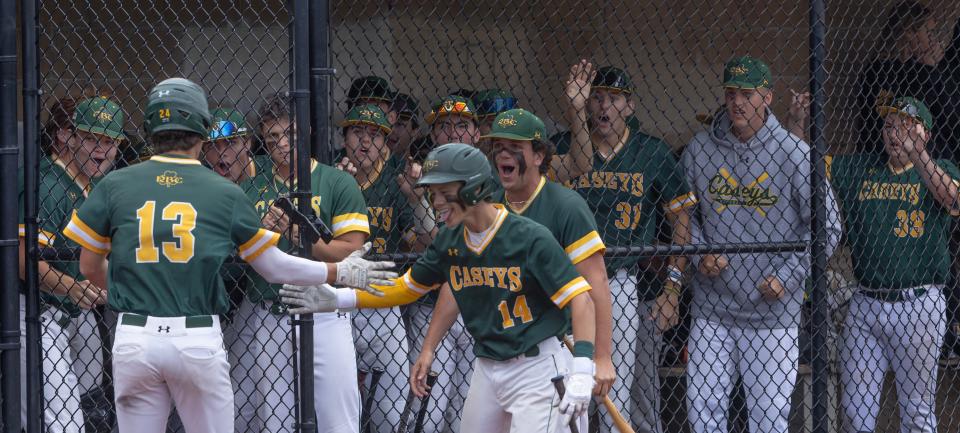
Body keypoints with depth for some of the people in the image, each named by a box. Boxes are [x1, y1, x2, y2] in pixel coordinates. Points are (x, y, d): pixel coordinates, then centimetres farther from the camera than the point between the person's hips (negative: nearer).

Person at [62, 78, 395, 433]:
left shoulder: (114, 186, 3)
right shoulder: (225, 193, 2)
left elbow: (90, 266, 10)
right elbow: (274, 267, 8)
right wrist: (342, 272, 22)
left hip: (134, 339, 1)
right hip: (200, 340, -1)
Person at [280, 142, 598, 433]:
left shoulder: (531, 238, -17)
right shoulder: (450, 242, 3)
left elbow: (580, 298, -19)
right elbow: (406, 288, 13)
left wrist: (581, 372, -28)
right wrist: (337, 299, 3)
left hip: (536, 369, -7)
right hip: (487, 370, 7)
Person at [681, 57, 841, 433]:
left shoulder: (794, 155, -6)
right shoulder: (699, 150, 3)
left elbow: (826, 226, -3)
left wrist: (788, 277, -12)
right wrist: (700, 256, -3)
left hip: (773, 314, -3)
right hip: (710, 310, 3)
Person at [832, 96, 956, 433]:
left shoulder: (940, 171, 2)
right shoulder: (858, 169, 11)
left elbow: (954, 201, -19)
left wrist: (916, 153, -28)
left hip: (918, 307, -3)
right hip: (864, 305, 3)